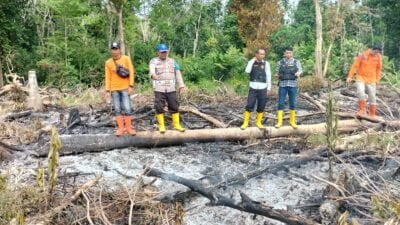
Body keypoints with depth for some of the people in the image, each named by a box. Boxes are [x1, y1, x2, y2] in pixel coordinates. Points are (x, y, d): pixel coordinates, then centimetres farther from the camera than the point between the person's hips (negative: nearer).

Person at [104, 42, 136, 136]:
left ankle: (129, 127, 6)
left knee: (127, 108, -5)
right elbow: (108, 77, 6)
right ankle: (121, 128, 10)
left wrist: (131, 86, -9)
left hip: (125, 88, -2)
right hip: (114, 89, 2)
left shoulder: (126, 59, -1)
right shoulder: (108, 62, 4)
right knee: (117, 109, 3)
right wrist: (107, 90, 1)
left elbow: (131, 72, -2)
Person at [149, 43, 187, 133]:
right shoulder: (154, 61, 1)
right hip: (159, 89, -2)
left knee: (174, 107, 3)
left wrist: (181, 85, 2)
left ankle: (176, 125, 13)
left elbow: (178, 74, 11)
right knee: (159, 108, -2)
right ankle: (161, 126, 9)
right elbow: (151, 70, -21)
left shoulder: (172, 61, 13)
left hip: (171, 89, 3)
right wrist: (153, 74, -45)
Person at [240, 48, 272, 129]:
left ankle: (258, 122, 19)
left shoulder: (266, 63, 5)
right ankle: (245, 123, 5)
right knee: (249, 105, -5)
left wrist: (269, 87, 5)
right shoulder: (251, 62, 4)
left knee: (261, 107, 5)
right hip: (253, 88, -1)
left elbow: (268, 75, 8)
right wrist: (252, 61, -12)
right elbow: (247, 71, -14)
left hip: (262, 88, 1)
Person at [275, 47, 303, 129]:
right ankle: (279, 121, 2)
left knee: (292, 104, 4)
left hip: (293, 85, 0)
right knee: (281, 103, -3)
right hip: (282, 85, 0)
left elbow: (300, 70, -10)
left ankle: (292, 121, 15)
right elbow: (277, 73, 14)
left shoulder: (296, 62, 5)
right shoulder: (280, 62, 8)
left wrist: (298, 73, -33)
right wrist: (278, 76, -10)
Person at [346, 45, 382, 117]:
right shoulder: (363, 55, -11)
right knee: (360, 92, -24)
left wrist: (377, 79, 10)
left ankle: (372, 114, 15)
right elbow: (355, 66, -9)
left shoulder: (379, 57, -2)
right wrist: (350, 76, -11)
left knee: (372, 96, 4)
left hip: (371, 80, 2)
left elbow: (379, 69, 10)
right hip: (361, 78, -2)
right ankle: (362, 110, -11)